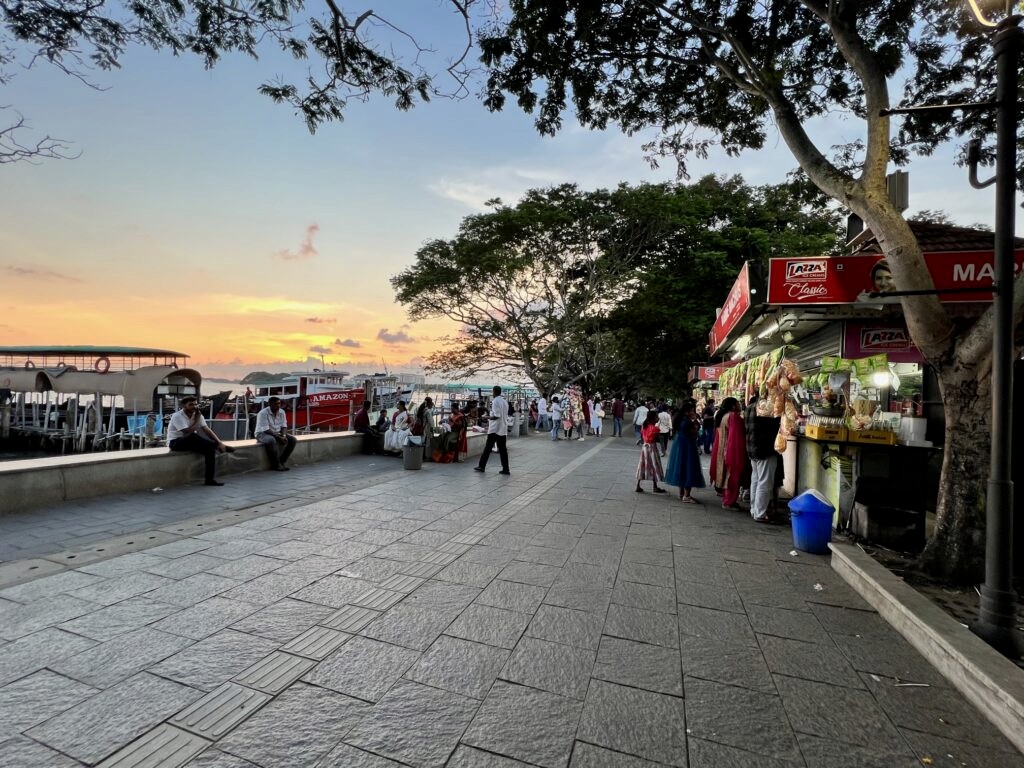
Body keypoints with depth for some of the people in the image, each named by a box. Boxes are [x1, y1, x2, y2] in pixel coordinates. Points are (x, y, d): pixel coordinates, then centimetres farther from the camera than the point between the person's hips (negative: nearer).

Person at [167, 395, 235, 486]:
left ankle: (210, 479, -18)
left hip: (191, 442, 6)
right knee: (193, 437, -38)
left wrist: (219, 442, -19)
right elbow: (188, 432, -27)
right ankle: (220, 447, -27)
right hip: (175, 443, -6)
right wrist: (197, 419, -19)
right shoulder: (177, 416, -19)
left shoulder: (197, 415, 0)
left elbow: (207, 430, -7)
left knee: (210, 448, -21)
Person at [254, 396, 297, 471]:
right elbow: (265, 430, -24)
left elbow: (284, 426, 4)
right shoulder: (263, 413, -20)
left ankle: (281, 462, -9)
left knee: (292, 439, -13)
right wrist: (279, 438, -29)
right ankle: (276, 465, -26)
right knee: (271, 440, -39)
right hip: (263, 433, -7)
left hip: (277, 433, 7)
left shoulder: (281, 412, 0)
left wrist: (283, 436, -17)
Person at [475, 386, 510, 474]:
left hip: (494, 429, -7)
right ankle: (505, 469, 4)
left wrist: (488, 418, -5)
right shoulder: (505, 401, 11)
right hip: (503, 429, 7)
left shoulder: (495, 401, -13)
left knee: (488, 447, 3)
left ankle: (482, 466, 10)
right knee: (503, 449, 6)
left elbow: (496, 416, -20)